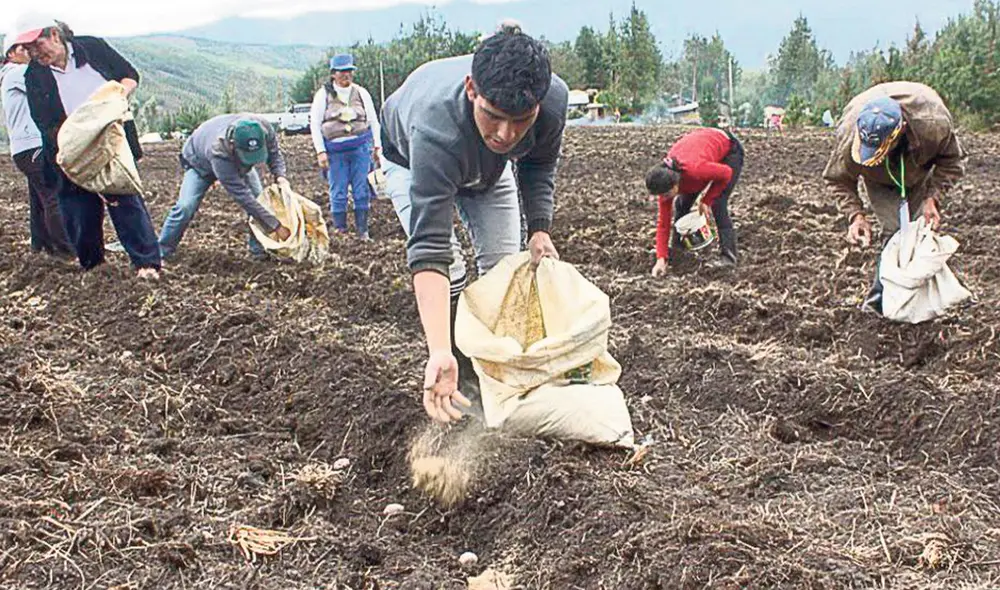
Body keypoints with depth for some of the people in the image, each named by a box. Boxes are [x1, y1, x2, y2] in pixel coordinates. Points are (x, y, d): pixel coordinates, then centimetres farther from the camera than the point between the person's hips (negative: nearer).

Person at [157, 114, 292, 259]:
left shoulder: (264, 129, -38)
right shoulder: (219, 152, -49)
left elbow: (274, 152, -13)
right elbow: (242, 196, -47)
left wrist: (279, 175, -35)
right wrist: (275, 226, -48)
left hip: (237, 163, 4)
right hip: (201, 163, -4)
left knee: (259, 198, -14)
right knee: (186, 206, -17)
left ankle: (258, 248, 0)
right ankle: (162, 251, 1)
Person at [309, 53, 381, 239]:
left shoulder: (361, 93, 10)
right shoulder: (323, 95, 3)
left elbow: (373, 120, 15)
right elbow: (315, 124, 3)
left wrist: (377, 146, 9)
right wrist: (320, 151, -3)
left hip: (360, 146, 2)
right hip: (335, 149, -1)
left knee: (362, 190, 1)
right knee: (338, 192, 0)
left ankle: (362, 230, 10)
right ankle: (340, 230, 9)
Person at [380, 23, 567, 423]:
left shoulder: (554, 98, -36)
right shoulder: (436, 126, -50)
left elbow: (539, 165, -9)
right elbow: (429, 248, -53)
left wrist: (539, 229, -22)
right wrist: (439, 354, -60)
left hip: (488, 166, 4)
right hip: (410, 160, -4)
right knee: (447, 272, -19)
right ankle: (461, 376, 1)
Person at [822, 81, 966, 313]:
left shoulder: (934, 124, -40)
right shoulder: (848, 135, -39)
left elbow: (952, 161, -17)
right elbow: (838, 179, -18)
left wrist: (933, 198, -28)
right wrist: (855, 214, -31)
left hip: (920, 173, 2)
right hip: (879, 181, -1)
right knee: (895, 229, -18)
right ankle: (880, 299, -9)